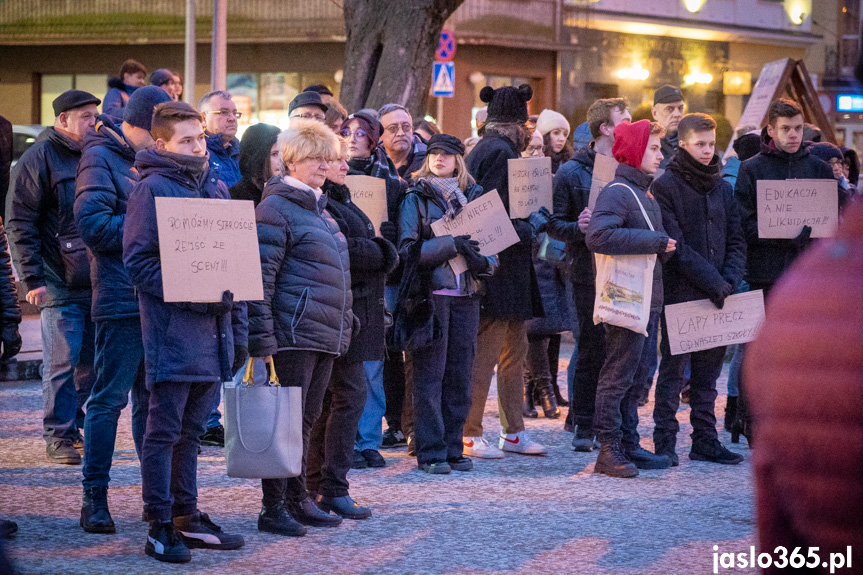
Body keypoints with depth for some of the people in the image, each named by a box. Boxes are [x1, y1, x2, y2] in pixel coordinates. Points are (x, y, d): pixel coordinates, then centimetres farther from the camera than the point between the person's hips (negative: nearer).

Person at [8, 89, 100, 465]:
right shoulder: (39, 158, -5)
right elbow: (20, 224, -8)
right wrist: (32, 278, -15)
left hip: (95, 281, 6)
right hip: (59, 283, -6)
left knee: (89, 361, 8)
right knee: (62, 363, -6)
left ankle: (70, 424, 22)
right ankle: (59, 438, 0)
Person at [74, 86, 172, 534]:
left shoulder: (151, 160, 19)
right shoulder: (100, 157, -6)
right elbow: (92, 224, -16)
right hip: (121, 295, -8)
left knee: (152, 397, 11)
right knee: (109, 398, -5)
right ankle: (95, 497, 0)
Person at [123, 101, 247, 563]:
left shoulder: (216, 190, 16)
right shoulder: (152, 188, -7)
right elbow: (139, 262, -12)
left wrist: (238, 328, 15)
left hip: (213, 332, 7)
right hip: (172, 329, -7)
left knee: (190, 431, 14)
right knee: (164, 430, -2)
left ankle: (186, 518, 21)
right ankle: (160, 528, 2)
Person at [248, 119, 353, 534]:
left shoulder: (319, 208, 19)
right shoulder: (276, 208, -10)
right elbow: (260, 277, -16)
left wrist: (344, 324, 23)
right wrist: (261, 339, -20)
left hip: (325, 336, 9)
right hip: (292, 335, -9)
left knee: (307, 418, 13)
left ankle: (298, 499, 21)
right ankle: (274, 507, 0)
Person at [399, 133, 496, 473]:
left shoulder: (473, 197, 14)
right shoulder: (417, 199, 2)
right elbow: (408, 249, -9)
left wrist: (483, 262, -10)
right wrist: (451, 245, -19)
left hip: (466, 294, 4)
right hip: (430, 292, -4)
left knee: (460, 373, 5)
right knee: (430, 373, -5)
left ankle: (453, 448, 12)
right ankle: (430, 452, -2)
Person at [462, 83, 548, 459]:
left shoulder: (494, 149, 17)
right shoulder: (499, 152, -15)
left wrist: (536, 219, 12)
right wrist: (530, 228, -12)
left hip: (510, 268, 11)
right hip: (500, 265, -11)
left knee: (514, 350, 14)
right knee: (485, 354, -5)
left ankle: (513, 432, 20)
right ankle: (469, 435, 0)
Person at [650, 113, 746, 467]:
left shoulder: (721, 187, 14)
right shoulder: (665, 186, -6)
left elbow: (736, 240, 12)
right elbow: (675, 246, -13)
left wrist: (730, 280, -5)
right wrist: (713, 282, -16)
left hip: (716, 295, 6)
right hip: (680, 292, -6)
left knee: (708, 371, 10)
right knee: (674, 369, -2)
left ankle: (705, 440, 16)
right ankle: (665, 441, 3)